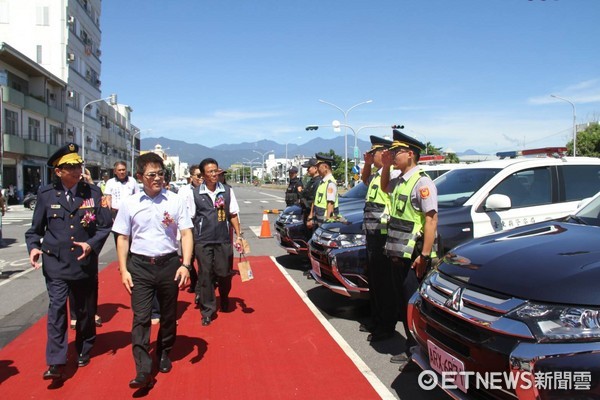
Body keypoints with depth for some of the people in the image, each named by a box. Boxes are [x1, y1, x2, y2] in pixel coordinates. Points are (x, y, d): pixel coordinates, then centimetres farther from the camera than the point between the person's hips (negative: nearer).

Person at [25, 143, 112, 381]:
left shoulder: (93, 192, -1)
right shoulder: (46, 194, -1)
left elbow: (106, 225, -1)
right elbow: (35, 229, 7)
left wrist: (92, 244, -15)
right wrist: (33, 247, -10)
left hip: (86, 262, 1)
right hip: (56, 263, -1)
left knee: (86, 310, 13)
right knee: (57, 308, -11)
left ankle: (84, 352, 34)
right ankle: (56, 362, -2)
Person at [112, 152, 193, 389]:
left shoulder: (175, 201, -1)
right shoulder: (129, 204, 2)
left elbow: (186, 234, -2)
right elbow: (122, 238, 6)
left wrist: (185, 265, -12)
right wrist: (123, 270, -1)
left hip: (169, 264, 0)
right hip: (139, 265, 0)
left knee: (169, 315, 13)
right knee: (141, 318, -3)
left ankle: (164, 354, 35)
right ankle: (143, 370, 1)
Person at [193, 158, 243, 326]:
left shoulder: (227, 191, 2)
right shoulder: (195, 194, -1)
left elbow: (233, 215, 6)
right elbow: (190, 218, 3)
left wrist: (239, 235, 1)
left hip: (224, 240, 1)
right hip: (203, 241, -1)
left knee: (224, 273, 8)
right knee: (205, 276, 3)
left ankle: (224, 301, 36)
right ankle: (207, 311, 15)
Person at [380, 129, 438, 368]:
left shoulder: (422, 182, -14)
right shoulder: (399, 181, 12)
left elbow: (431, 219, -19)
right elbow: (384, 188, 34)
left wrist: (424, 256, -23)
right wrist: (386, 166, 15)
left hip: (413, 257, -9)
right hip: (398, 255, 9)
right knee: (404, 304, 16)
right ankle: (411, 348, 30)